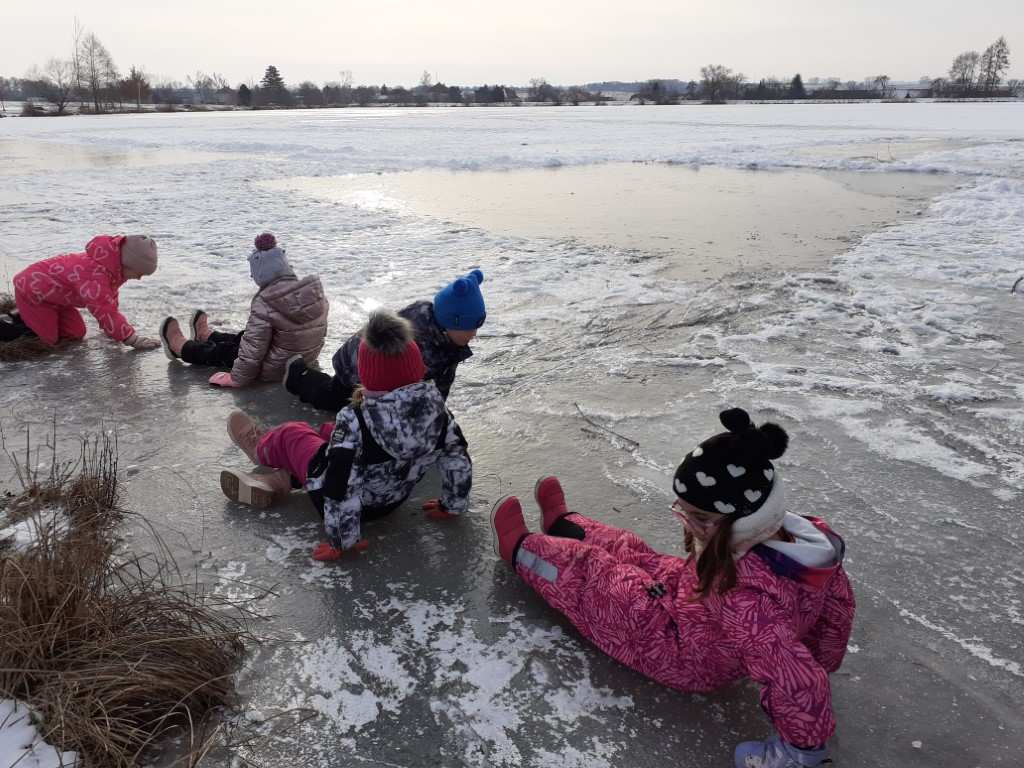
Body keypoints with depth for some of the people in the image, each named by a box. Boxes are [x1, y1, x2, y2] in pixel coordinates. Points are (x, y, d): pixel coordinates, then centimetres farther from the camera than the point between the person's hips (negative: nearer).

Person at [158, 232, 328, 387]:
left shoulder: (265, 303, -28)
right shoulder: (315, 289, -9)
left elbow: (253, 348, -25)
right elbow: (320, 329, 5)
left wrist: (237, 378, -11)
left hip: (275, 369, -7)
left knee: (220, 352, 22)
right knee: (240, 338, 34)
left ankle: (179, 346, 50)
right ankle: (206, 335, 63)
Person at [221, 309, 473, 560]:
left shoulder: (356, 421, -34)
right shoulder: (435, 404, -20)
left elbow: (342, 488, -30)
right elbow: (457, 457, -10)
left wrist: (343, 541, -18)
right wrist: (452, 506, 5)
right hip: (394, 499, 5)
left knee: (291, 432, 19)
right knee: (328, 432, 21)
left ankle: (261, 448, 50)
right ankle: (282, 479, 25)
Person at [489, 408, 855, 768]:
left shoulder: (745, 602, -46)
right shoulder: (810, 537, -22)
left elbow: (800, 688, -44)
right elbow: (839, 601, -6)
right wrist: (822, 663, 8)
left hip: (683, 651, -7)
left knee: (585, 568, 7)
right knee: (625, 550, 22)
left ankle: (519, 548, 39)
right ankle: (561, 523, 54)